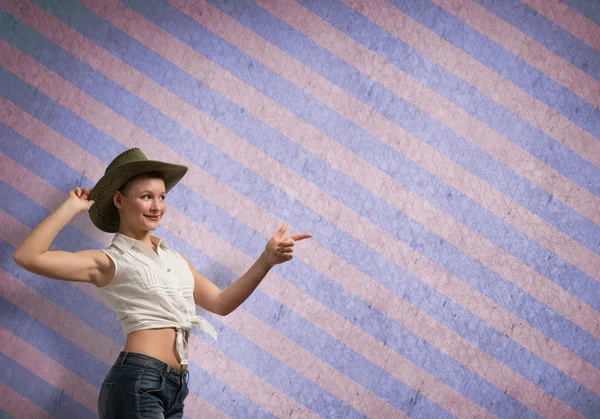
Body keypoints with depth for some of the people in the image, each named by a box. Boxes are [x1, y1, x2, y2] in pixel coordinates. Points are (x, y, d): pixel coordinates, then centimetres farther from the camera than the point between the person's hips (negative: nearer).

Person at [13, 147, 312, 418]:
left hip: (174, 389, 8)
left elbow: (220, 302, 19)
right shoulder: (110, 262, -1)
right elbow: (27, 257, -13)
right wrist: (72, 206, -5)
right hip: (136, 384, -7)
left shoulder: (174, 258, 20)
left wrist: (267, 259, 9)